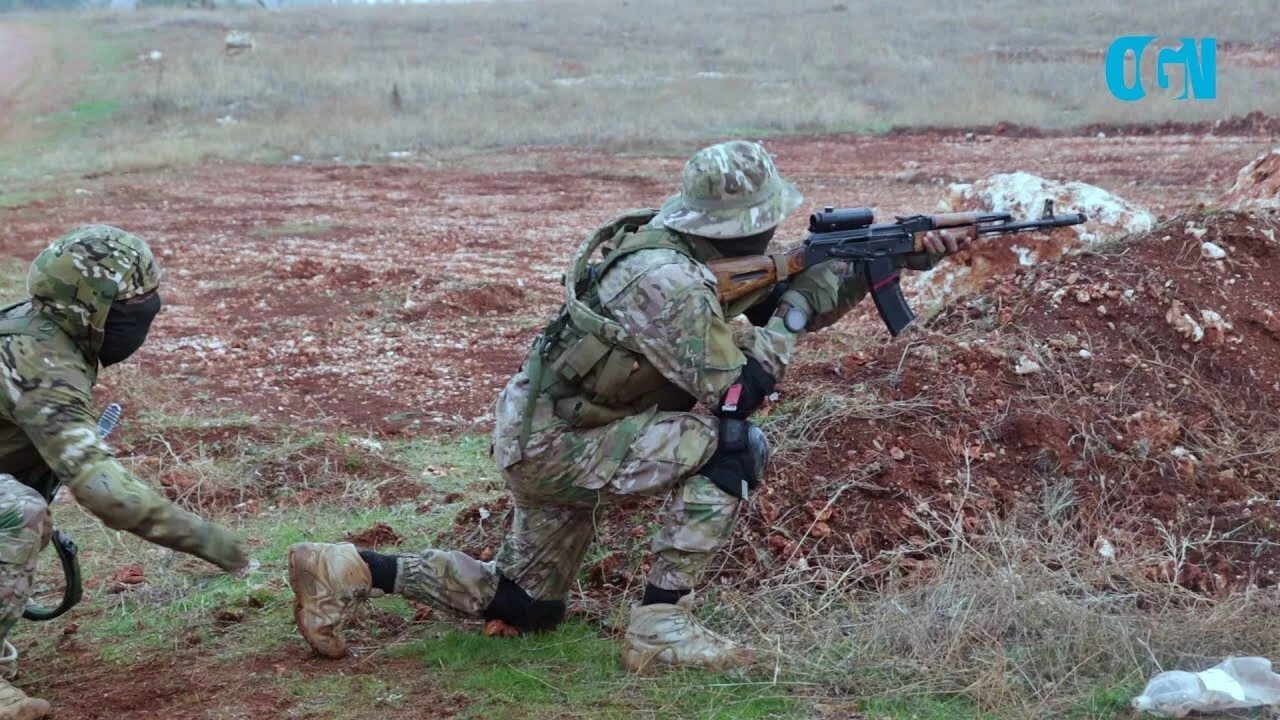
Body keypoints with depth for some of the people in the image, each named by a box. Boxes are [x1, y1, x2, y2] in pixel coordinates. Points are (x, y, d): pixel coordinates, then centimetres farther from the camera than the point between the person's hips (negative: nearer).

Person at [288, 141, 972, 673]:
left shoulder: (692, 256, 2)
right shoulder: (666, 280, -27)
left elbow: (793, 293, 10)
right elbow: (735, 392, -24)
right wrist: (794, 313, -12)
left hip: (541, 437, 10)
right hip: (550, 447, -10)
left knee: (527, 606, 23)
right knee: (732, 445, -20)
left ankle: (345, 571, 19)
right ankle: (659, 628, -14)